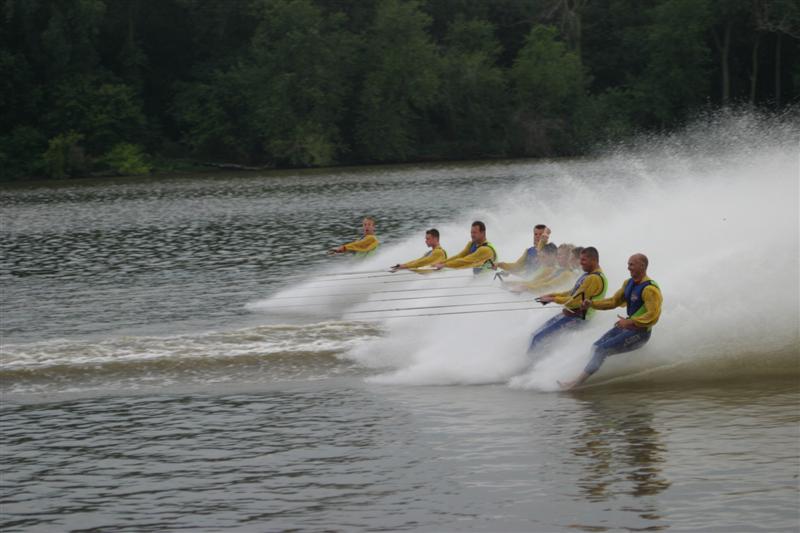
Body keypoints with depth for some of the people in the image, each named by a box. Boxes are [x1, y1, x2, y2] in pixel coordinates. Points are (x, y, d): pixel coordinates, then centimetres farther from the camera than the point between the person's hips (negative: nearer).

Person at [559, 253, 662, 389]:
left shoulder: (650, 289, -21)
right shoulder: (629, 283, 7)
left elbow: (653, 316, -29)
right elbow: (614, 301, 16)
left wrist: (629, 322, -33)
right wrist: (592, 303, 3)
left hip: (639, 333, -9)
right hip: (627, 326, 9)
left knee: (601, 350, -15)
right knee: (595, 348, 10)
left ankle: (577, 382, -12)